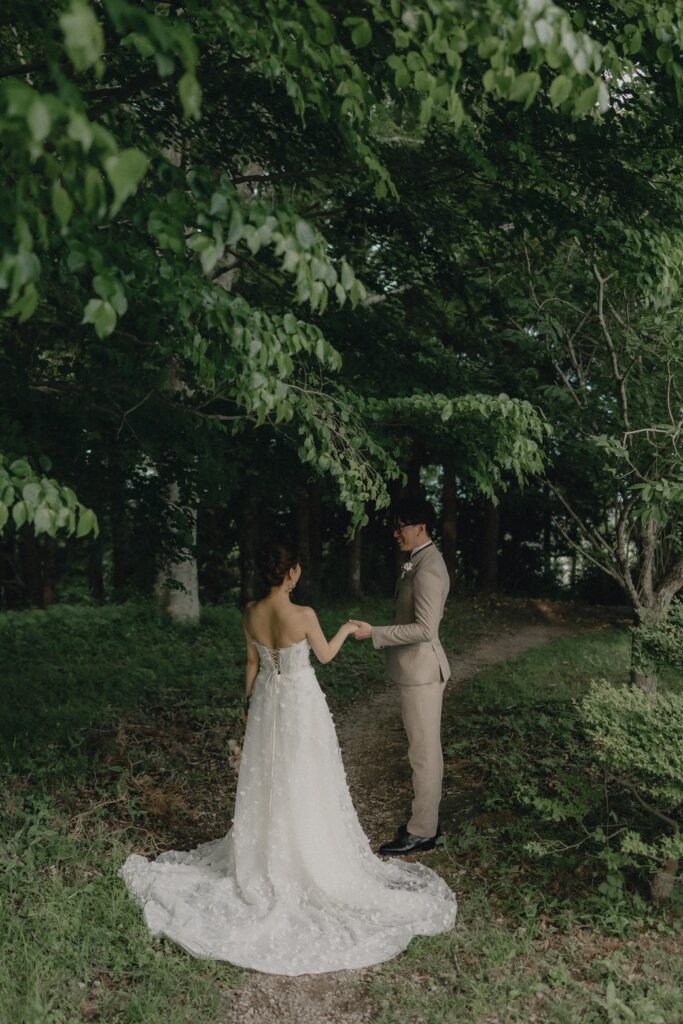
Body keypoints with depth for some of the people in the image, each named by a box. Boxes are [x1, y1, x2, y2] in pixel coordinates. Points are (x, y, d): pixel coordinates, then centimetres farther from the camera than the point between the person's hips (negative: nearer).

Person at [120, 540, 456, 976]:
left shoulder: (251, 613, -8)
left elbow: (252, 664, 3)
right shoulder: (304, 615, -23)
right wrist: (346, 629, 13)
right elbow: (325, 655, -5)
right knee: (304, 786, 8)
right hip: (302, 705, -5)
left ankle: (264, 861, 32)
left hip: (267, 701, 5)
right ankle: (312, 863, 20)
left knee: (266, 785, 18)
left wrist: (251, 704, 16)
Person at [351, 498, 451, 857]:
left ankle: (421, 832, 12)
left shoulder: (427, 569, -21)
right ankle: (426, 819, 30)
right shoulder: (421, 561, 10)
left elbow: (426, 629, -26)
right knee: (426, 749, 18)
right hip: (417, 669, 10)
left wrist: (374, 633, -24)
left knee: (424, 752, 1)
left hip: (422, 671, -10)